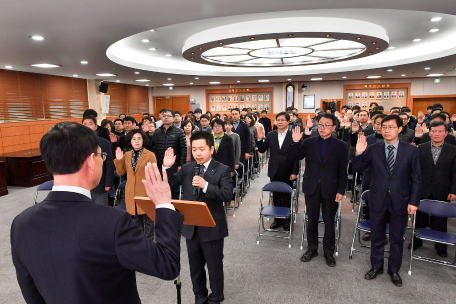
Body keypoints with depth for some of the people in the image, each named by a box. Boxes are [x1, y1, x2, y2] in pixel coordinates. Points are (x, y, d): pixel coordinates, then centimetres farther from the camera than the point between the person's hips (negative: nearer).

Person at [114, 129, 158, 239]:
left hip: (146, 192, -4)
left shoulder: (150, 155, -5)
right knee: (136, 219, 16)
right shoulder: (126, 155, 8)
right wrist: (118, 160, -3)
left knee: (148, 219, 4)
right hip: (131, 193, 4)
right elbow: (120, 172, 11)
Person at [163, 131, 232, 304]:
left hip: (212, 228, -4)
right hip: (191, 227, 4)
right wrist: (166, 167, -14)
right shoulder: (186, 169, 4)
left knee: (214, 266, 12)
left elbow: (227, 195, -19)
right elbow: (168, 186, 1)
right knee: (195, 266, 20)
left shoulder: (222, 170, -8)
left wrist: (206, 185, -30)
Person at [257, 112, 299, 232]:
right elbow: (262, 150, 3)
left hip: (287, 172, -3)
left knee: (286, 197, 8)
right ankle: (277, 219, 26)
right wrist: (260, 139, -14)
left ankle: (286, 220, 22)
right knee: (276, 196, 13)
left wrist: (294, 172, -12)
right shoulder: (270, 135, 4)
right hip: (274, 171, 3)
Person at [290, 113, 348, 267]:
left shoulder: (340, 146, -2)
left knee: (329, 222, 9)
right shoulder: (309, 142, 2)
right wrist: (295, 142, -15)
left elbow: (343, 171, -1)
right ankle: (312, 249, 30)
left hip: (330, 189, -1)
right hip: (312, 187, 2)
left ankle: (329, 252, 27)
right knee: (312, 220, 13)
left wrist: (341, 190, -6)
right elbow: (295, 157, 0)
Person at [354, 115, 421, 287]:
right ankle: (376, 267, 34)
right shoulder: (373, 150, -1)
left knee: (397, 238, 14)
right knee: (377, 236, 15)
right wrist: (359, 153, -20)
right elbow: (357, 169, -3)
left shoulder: (411, 151, -2)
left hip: (400, 201, 0)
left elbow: (416, 179, -1)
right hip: (378, 200, 1)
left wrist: (414, 201, -5)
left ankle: (394, 270, 33)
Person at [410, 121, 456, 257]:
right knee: (420, 219, 13)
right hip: (423, 191, 1)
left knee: (440, 221, 10)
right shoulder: (421, 148, 1)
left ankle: (440, 246, 26)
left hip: (442, 193, 0)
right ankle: (417, 241, 32)